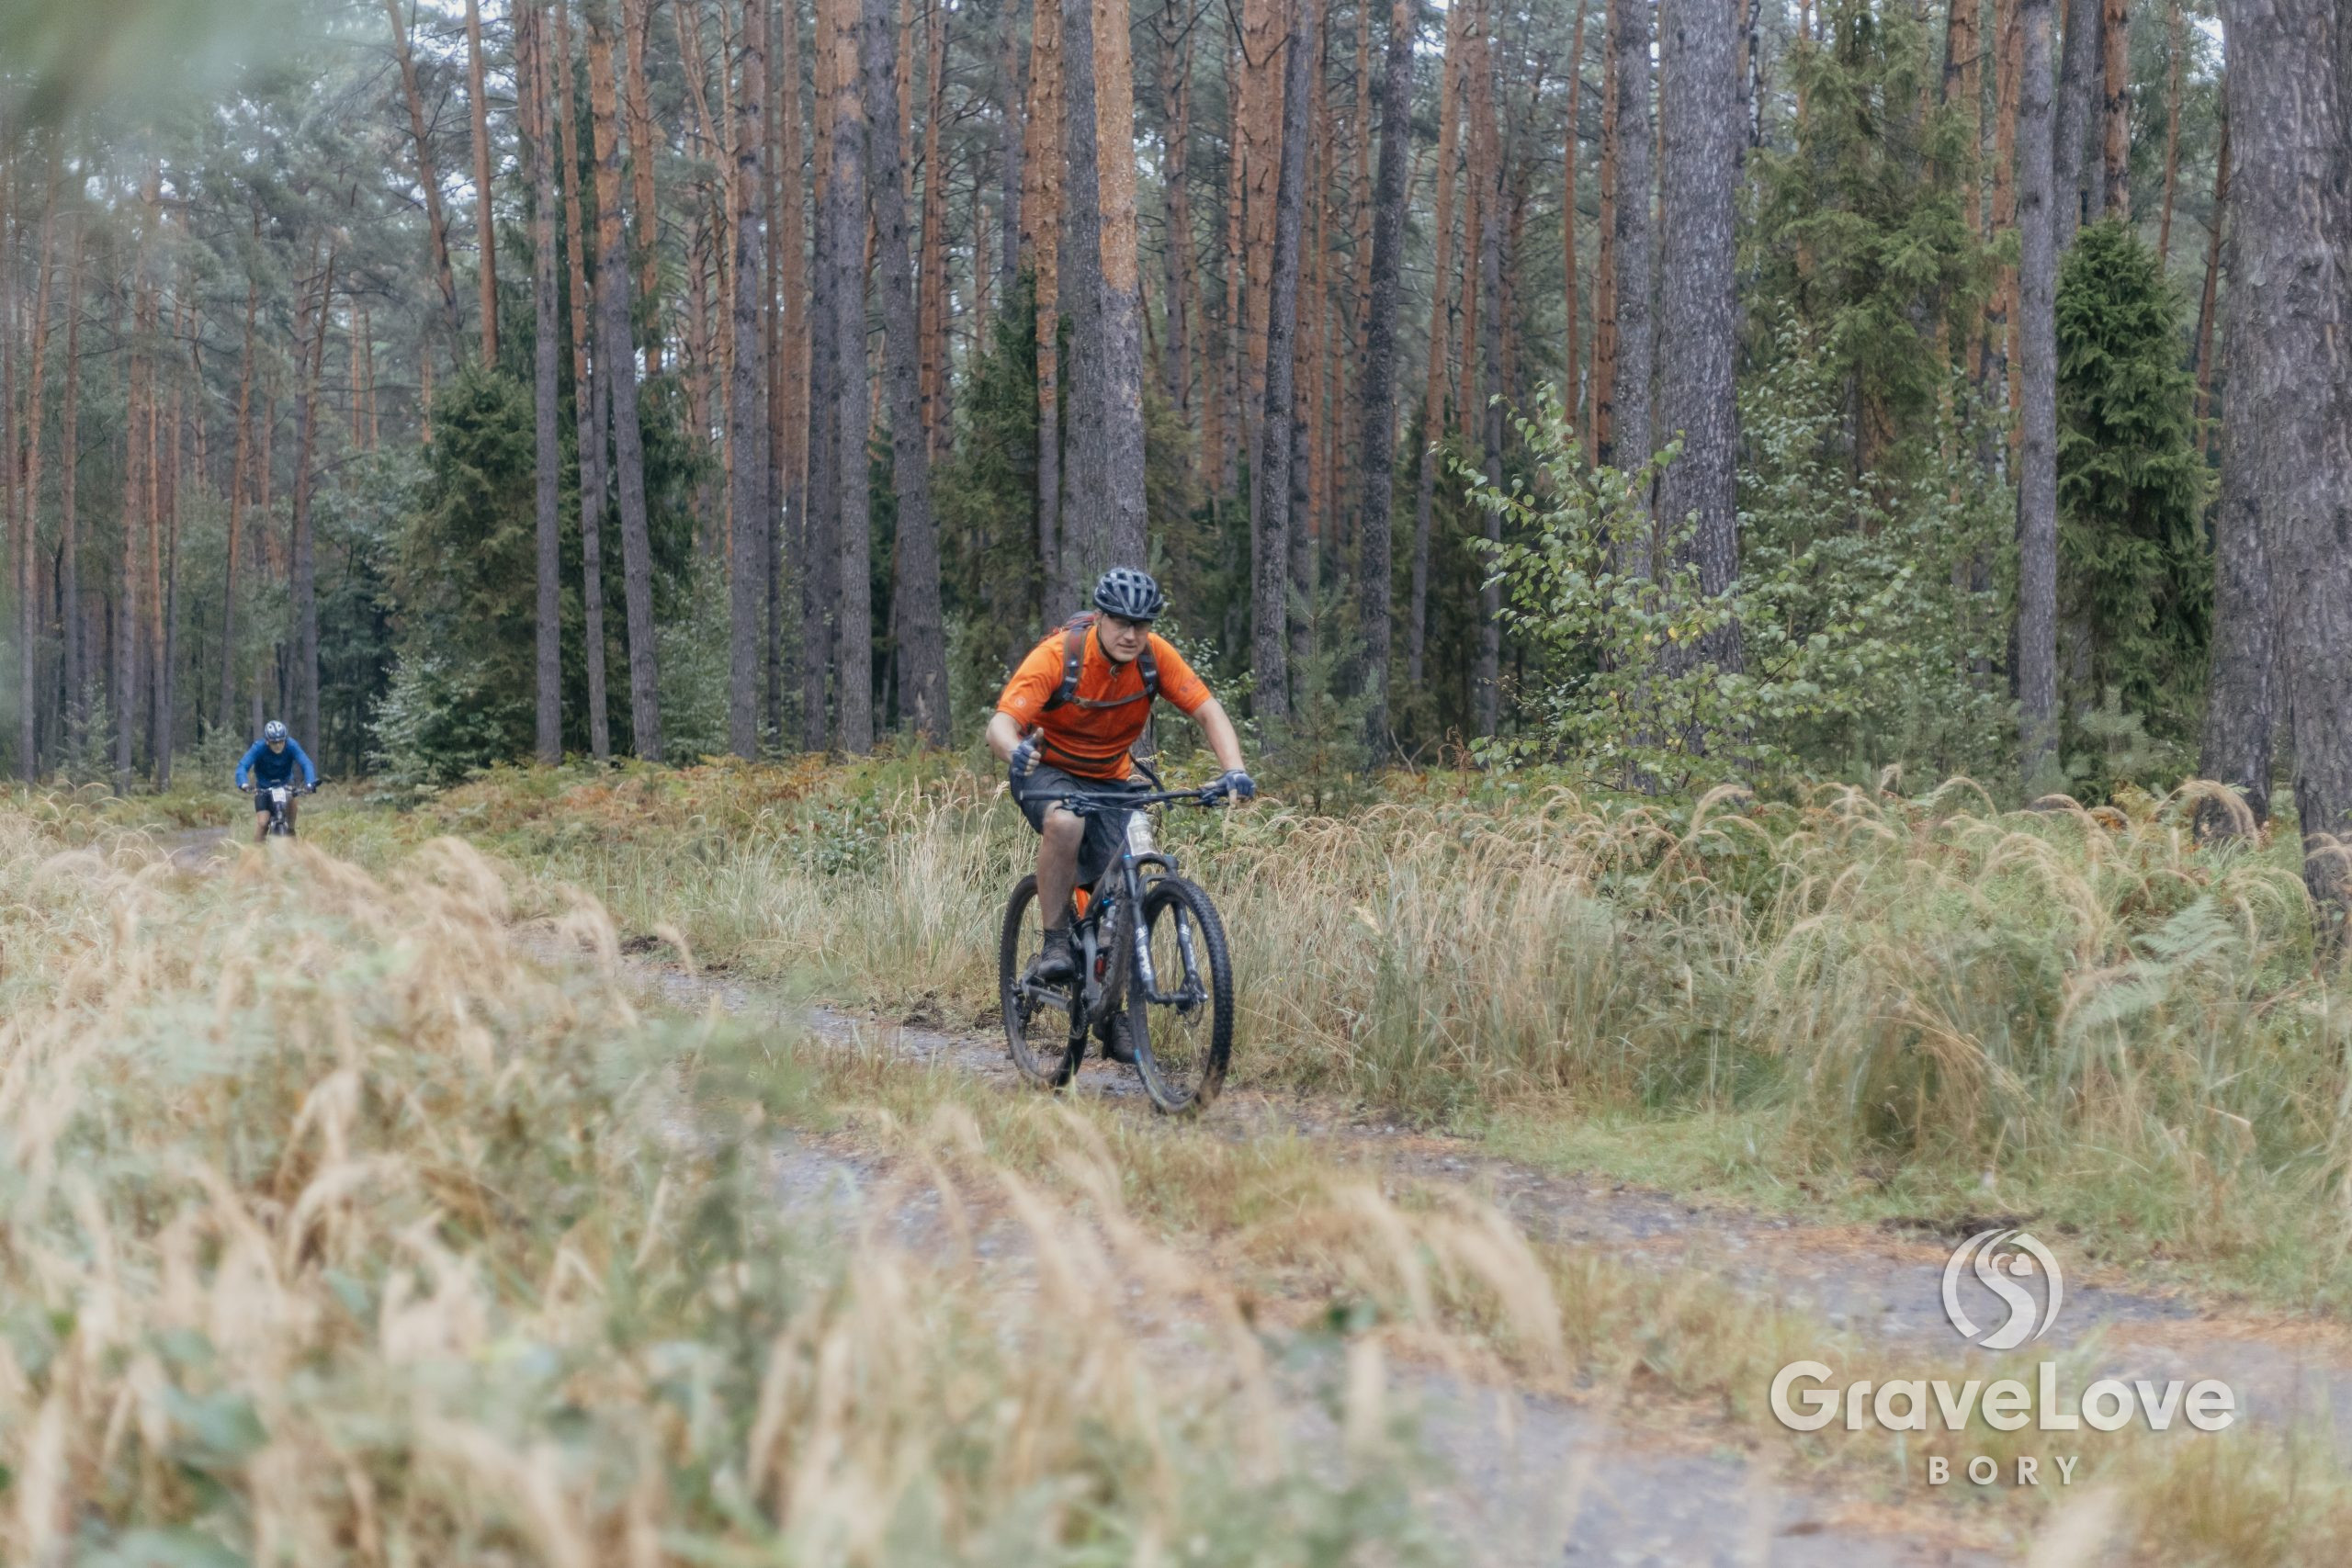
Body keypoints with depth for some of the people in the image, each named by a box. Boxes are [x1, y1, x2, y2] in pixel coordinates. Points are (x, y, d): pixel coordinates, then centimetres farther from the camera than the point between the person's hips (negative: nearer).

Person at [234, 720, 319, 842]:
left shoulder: (291, 746, -23)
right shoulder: (259, 747, -26)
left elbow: (306, 764, -32)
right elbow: (243, 766, -34)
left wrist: (310, 783, -51)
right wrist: (244, 784, -54)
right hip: (264, 788, -1)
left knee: (293, 798, -30)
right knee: (262, 823, -14)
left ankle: (290, 830, -8)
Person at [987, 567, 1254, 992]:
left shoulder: (1154, 655, -16)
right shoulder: (1056, 655, -26)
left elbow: (1208, 711, -15)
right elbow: (1001, 723, -35)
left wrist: (1234, 770, -33)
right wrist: (1015, 752, -59)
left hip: (1111, 780, 4)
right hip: (1048, 770, -4)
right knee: (1065, 822, -37)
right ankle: (1055, 943, -24)